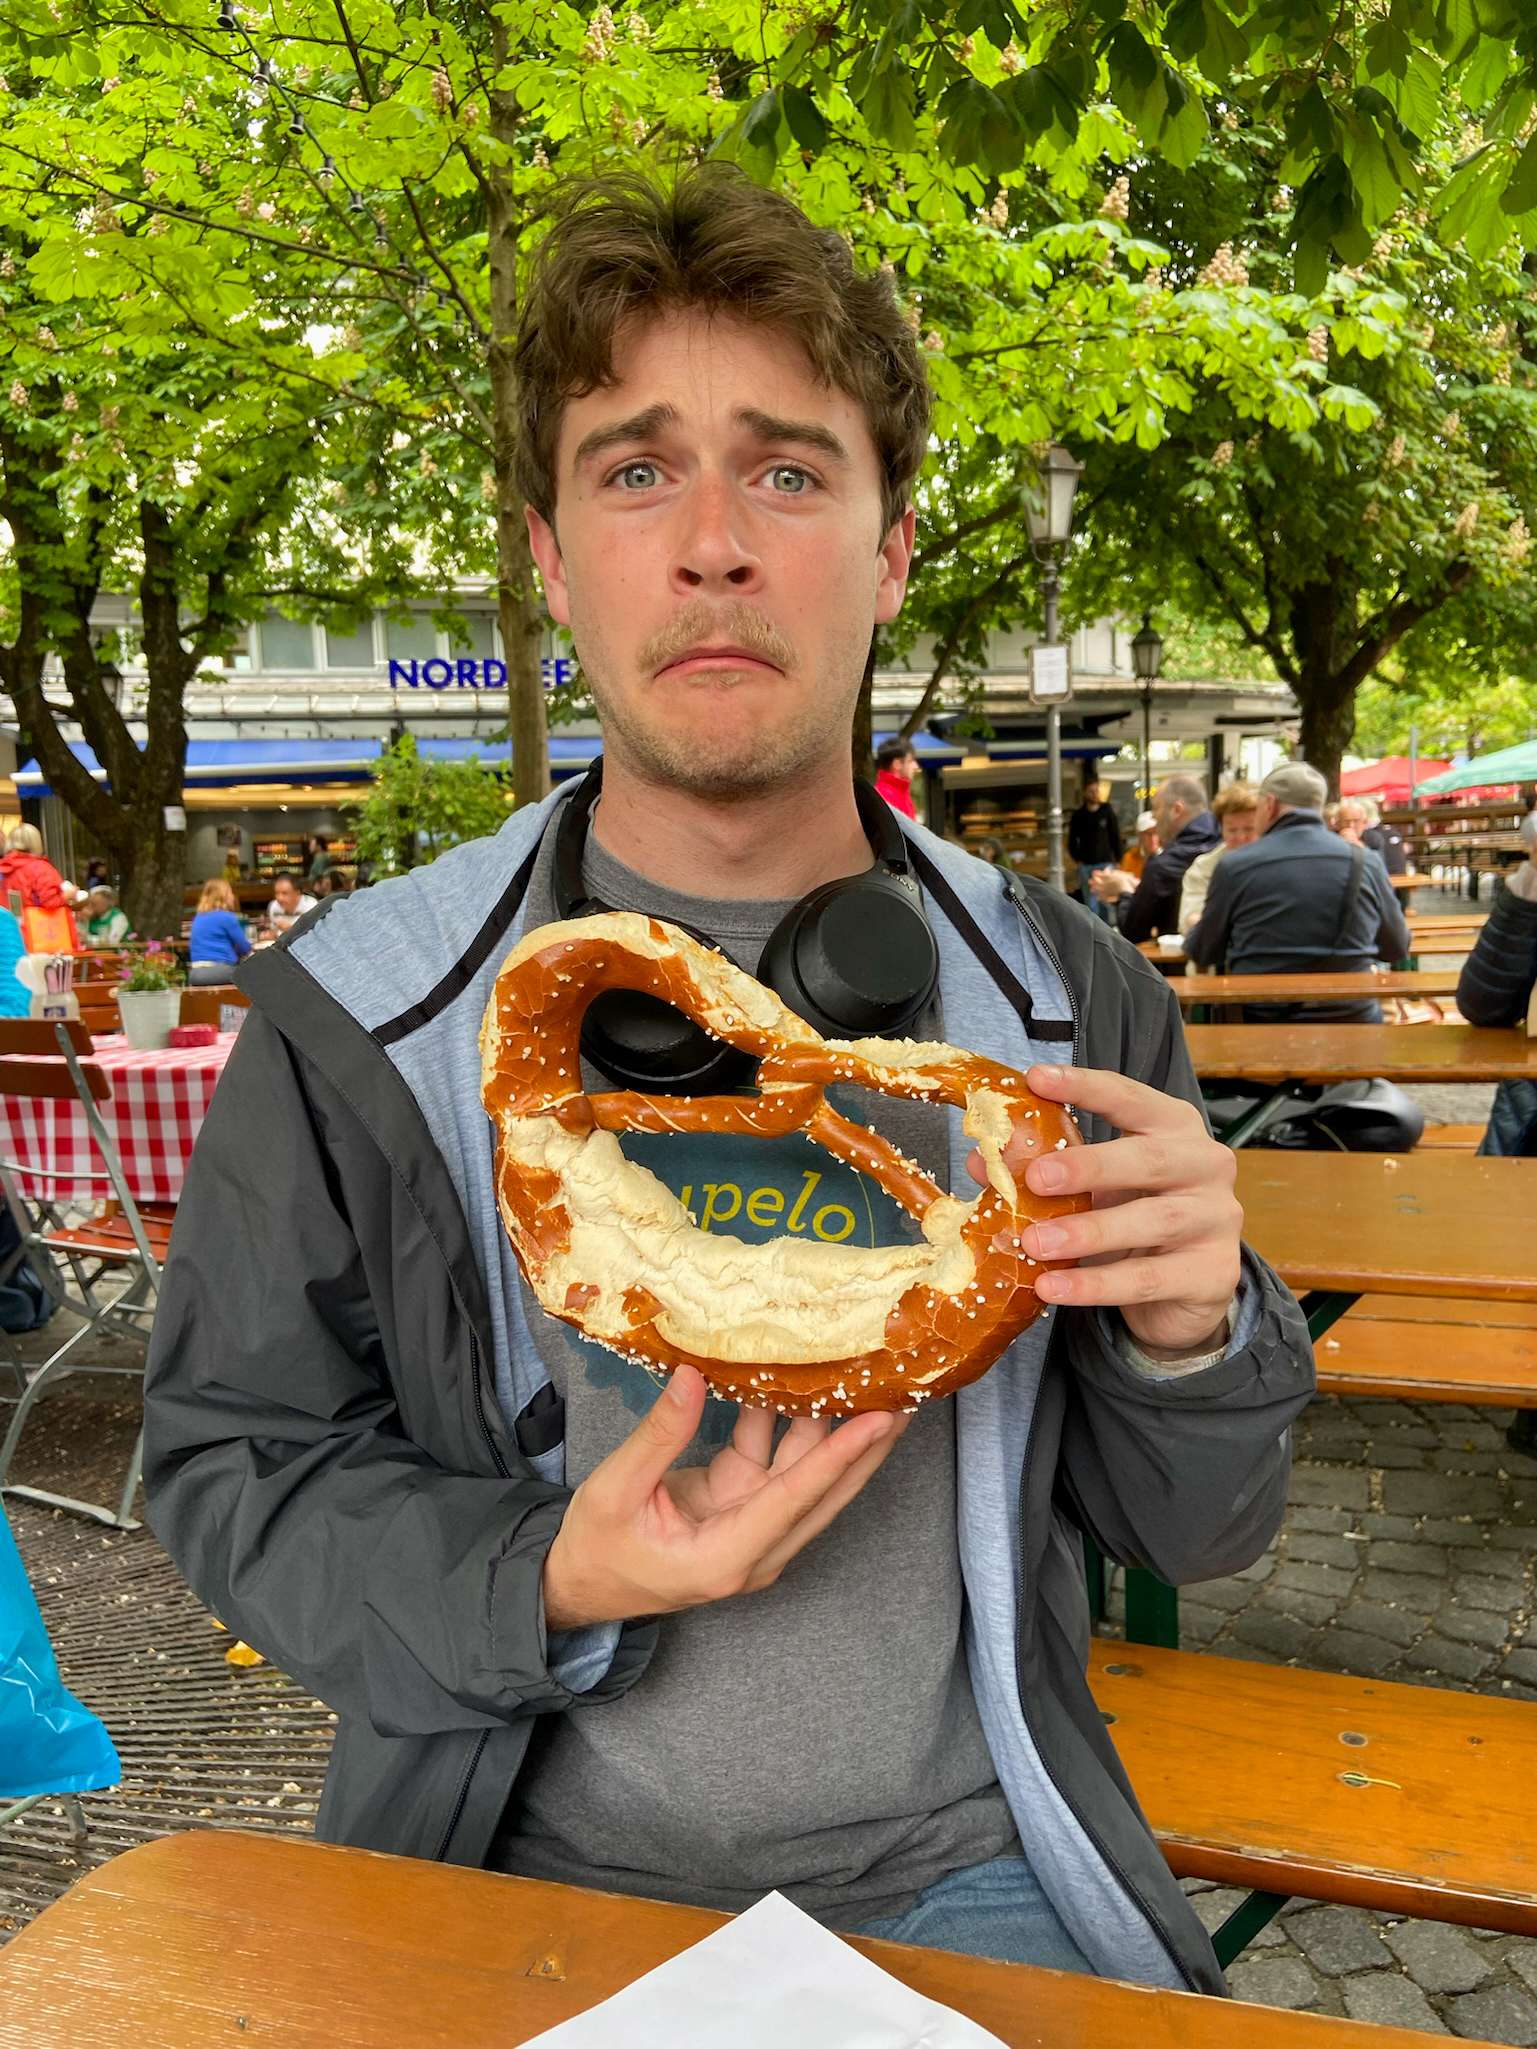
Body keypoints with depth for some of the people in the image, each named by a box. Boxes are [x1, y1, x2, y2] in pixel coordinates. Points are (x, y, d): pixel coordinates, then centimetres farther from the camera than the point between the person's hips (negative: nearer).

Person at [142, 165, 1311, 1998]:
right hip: (521, 1870, 0)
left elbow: (1189, 1531, 4)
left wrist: (1187, 1333, -18)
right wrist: (550, 1589, -17)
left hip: (959, 1871, 1)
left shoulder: (1065, 999, -3)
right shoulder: (357, 1017, -8)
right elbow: (234, 1468, 0)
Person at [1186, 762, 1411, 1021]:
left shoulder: (1234, 866, -6)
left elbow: (1202, 953, 8)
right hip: (1352, 1023, 2)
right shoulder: (1367, 863, 1)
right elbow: (1397, 947, 14)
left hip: (1262, 1027, -2)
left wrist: (1192, 932, 31)